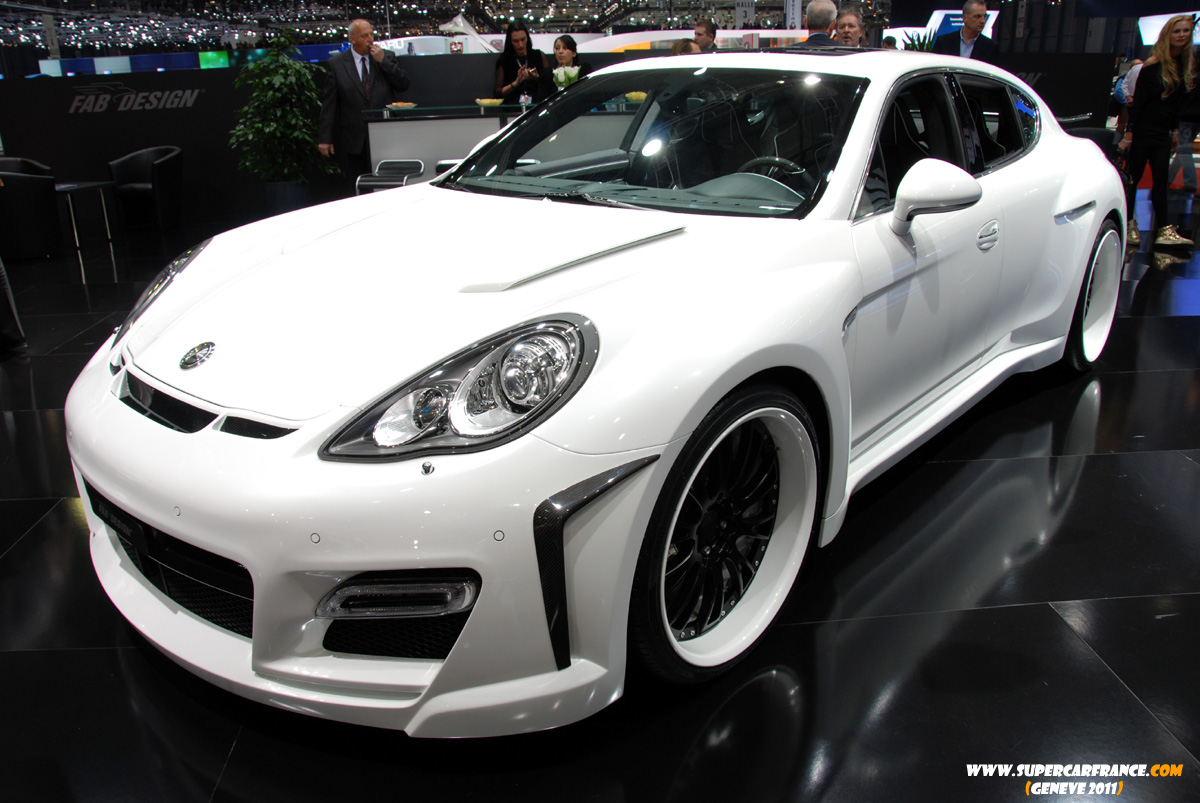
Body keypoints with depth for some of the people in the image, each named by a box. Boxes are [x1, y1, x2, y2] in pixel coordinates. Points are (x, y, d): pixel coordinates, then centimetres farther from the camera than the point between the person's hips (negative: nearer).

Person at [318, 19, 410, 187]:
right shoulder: (336, 64, 4)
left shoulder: (387, 57, 9)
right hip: (354, 140, -1)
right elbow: (329, 104, 2)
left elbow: (403, 85, 1)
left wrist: (383, 61, -8)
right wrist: (325, 138, -2)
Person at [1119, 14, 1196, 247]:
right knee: (1132, 177, 0)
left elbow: (1179, 103, 16)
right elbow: (1138, 101, -11)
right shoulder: (1153, 66, -9)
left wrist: (1175, 130, 14)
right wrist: (1129, 133, -15)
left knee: (1160, 181, 3)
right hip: (1144, 130, -6)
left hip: (1163, 134, 6)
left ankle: (1164, 231, 0)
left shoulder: (1188, 66, 9)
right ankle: (1128, 226, 9)